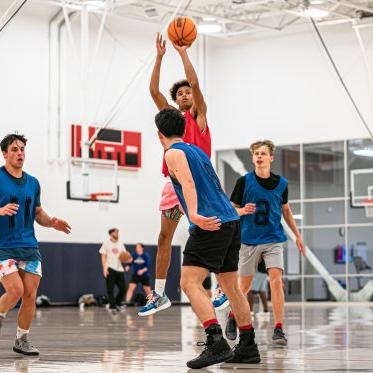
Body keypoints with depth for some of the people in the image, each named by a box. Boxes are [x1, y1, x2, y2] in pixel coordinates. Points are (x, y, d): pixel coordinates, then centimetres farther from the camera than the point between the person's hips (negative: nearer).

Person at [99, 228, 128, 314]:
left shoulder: (120, 244, 15)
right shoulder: (106, 243, 3)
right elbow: (103, 256, 0)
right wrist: (104, 268, -11)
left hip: (119, 269, 5)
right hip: (110, 269, -5)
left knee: (123, 288, 1)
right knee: (110, 289, -6)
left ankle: (118, 303, 21)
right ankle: (112, 307, -1)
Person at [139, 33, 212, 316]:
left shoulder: (198, 116, 4)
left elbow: (195, 84, -9)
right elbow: (154, 90, 7)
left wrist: (183, 52, -8)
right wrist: (160, 57, 3)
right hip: (173, 181, 5)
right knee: (164, 237, 6)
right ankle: (160, 295, 12)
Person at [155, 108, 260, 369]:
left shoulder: (174, 153, -1)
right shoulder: (197, 150, 23)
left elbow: (188, 183, -19)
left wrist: (194, 214, -33)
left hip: (211, 224, -9)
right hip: (231, 220, 9)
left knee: (190, 282, -14)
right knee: (231, 286, 16)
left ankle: (217, 343, -28)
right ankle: (248, 348, 20)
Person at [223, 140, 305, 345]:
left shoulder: (281, 183, 1)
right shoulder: (244, 181, -6)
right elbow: (232, 208, 1)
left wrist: (297, 235, 17)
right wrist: (243, 210, -22)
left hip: (273, 239, 1)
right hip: (249, 239, -1)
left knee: (276, 280, -16)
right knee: (244, 286, 8)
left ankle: (278, 329, -13)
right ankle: (232, 316, 36)